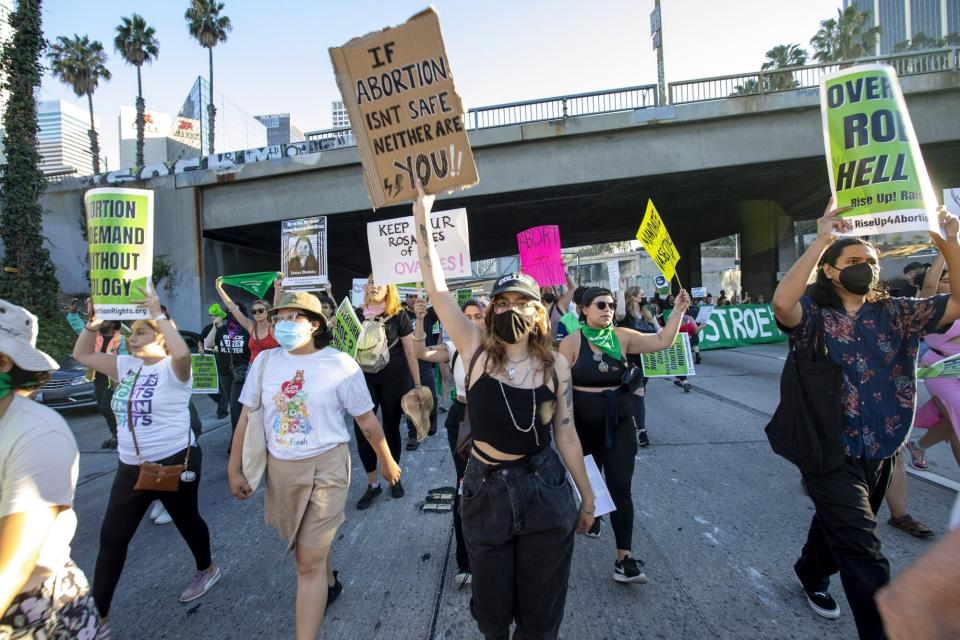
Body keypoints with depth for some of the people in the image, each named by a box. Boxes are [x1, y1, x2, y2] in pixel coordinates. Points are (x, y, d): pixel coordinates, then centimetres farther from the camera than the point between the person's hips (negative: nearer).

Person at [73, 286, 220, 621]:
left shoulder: (172, 369, -16)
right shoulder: (127, 365, 6)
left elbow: (182, 352, -40)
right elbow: (82, 355, 13)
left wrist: (158, 314, -32)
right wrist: (93, 322, -2)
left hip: (174, 462, -6)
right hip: (131, 466, 7)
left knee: (186, 521, 15)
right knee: (111, 537, 9)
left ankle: (207, 569, 41)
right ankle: (97, 613, 22)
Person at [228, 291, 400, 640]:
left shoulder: (340, 364, -13)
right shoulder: (265, 360, -3)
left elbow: (367, 420, -4)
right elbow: (247, 417, 5)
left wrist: (386, 461, 5)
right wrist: (234, 469, 5)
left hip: (326, 466, -5)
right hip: (280, 467, 5)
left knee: (309, 562, -3)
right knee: (306, 546, 25)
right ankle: (329, 580, 56)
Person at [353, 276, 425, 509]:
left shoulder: (398, 315, -5)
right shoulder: (358, 314, 2)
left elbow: (410, 352, -3)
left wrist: (418, 385, -4)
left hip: (394, 380, -2)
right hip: (365, 378, 2)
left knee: (391, 428, 9)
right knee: (361, 428, -4)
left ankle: (394, 478, 28)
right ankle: (372, 483, 13)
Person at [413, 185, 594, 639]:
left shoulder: (555, 365, -6)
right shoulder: (477, 350, -10)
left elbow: (566, 435, 1)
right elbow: (436, 288, -17)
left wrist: (587, 496, 8)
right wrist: (422, 218, -20)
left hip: (546, 491, 1)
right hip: (485, 491, 0)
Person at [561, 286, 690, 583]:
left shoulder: (621, 337, -1)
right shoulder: (572, 342, -11)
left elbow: (662, 342, -2)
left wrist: (678, 311, -12)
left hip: (620, 422, 2)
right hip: (584, 424, -1)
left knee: (620, 487, -2)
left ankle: (624, 558, 2)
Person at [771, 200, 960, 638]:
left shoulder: (895, 313, 3)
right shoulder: (813, 314, -12)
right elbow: (781, 302, -34)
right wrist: (821, 240, -29)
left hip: (882, 452, 6)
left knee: (840, 529, 26)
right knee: (864, 553, -6)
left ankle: (811, 573, 53)